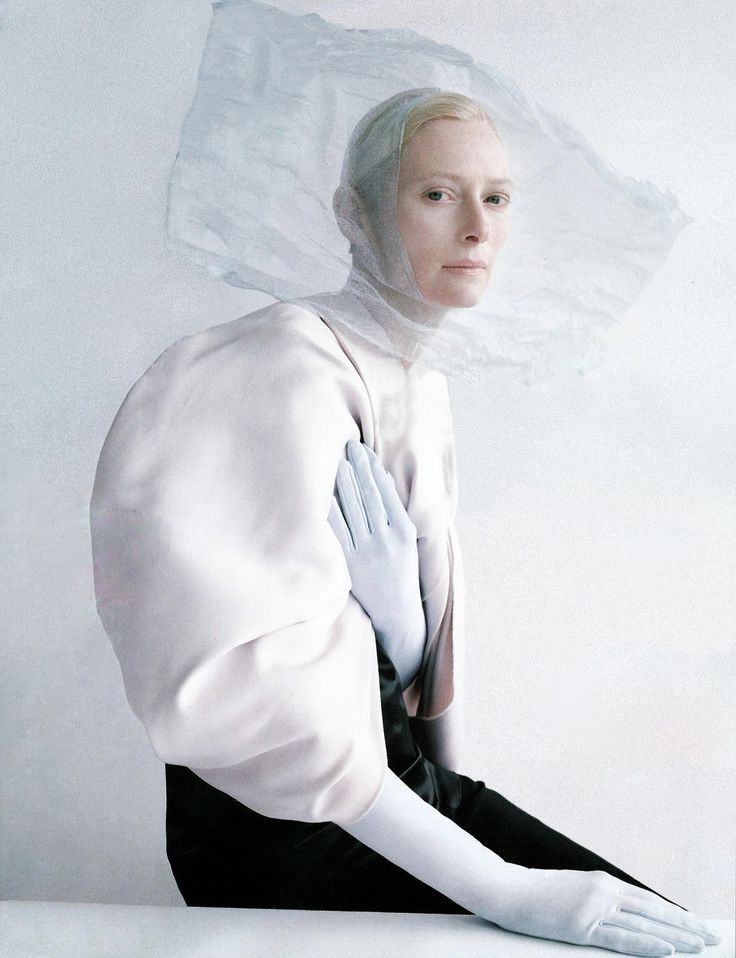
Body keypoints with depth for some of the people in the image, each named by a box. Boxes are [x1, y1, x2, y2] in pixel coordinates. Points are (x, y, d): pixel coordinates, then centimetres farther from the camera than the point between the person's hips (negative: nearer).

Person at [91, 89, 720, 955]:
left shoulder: (427, 393, 9)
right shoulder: (289, 367, -19)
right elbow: (269, 687, -28)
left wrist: (456, 788, 12)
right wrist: (496, 886, -26)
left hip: (402, 777, 8)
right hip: (278, 823, -7)